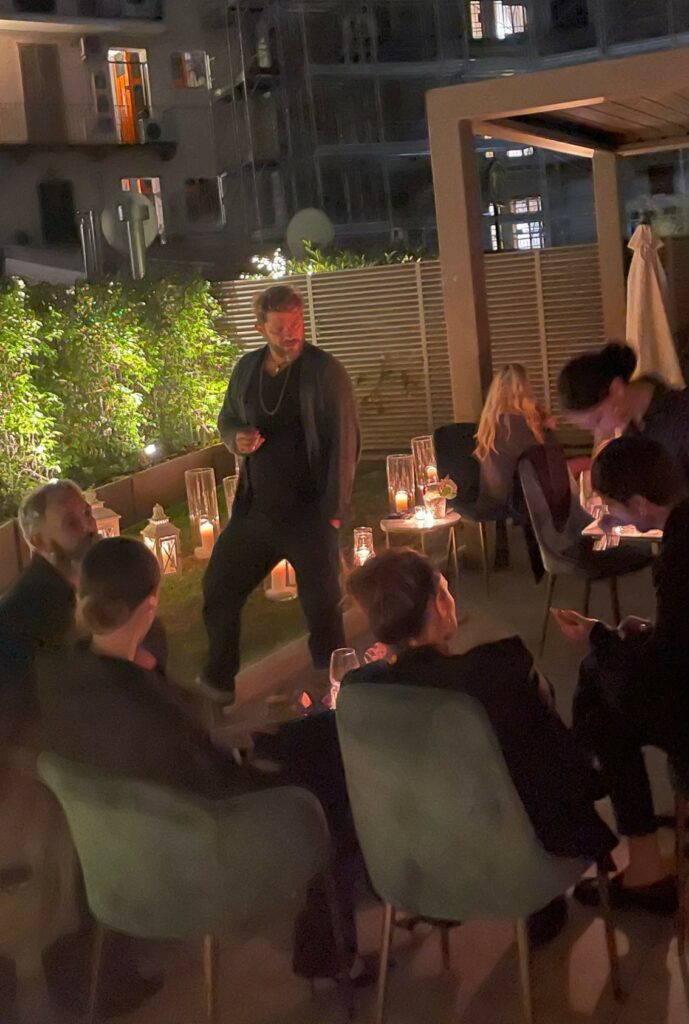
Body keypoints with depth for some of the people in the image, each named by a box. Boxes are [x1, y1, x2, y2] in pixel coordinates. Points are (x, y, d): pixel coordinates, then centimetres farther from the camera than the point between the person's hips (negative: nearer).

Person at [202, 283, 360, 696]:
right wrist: (236, 438, -5)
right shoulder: (247, 368, 6)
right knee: (218, 595, 14)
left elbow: (345, 442, -12)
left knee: (322, 608, 1)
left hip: (309, 515, -6)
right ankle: (216, 688, 33)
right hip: (254, 510, 6)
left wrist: (335, 510, -16)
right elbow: (227, 420, 20)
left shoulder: (325, 372, -10)